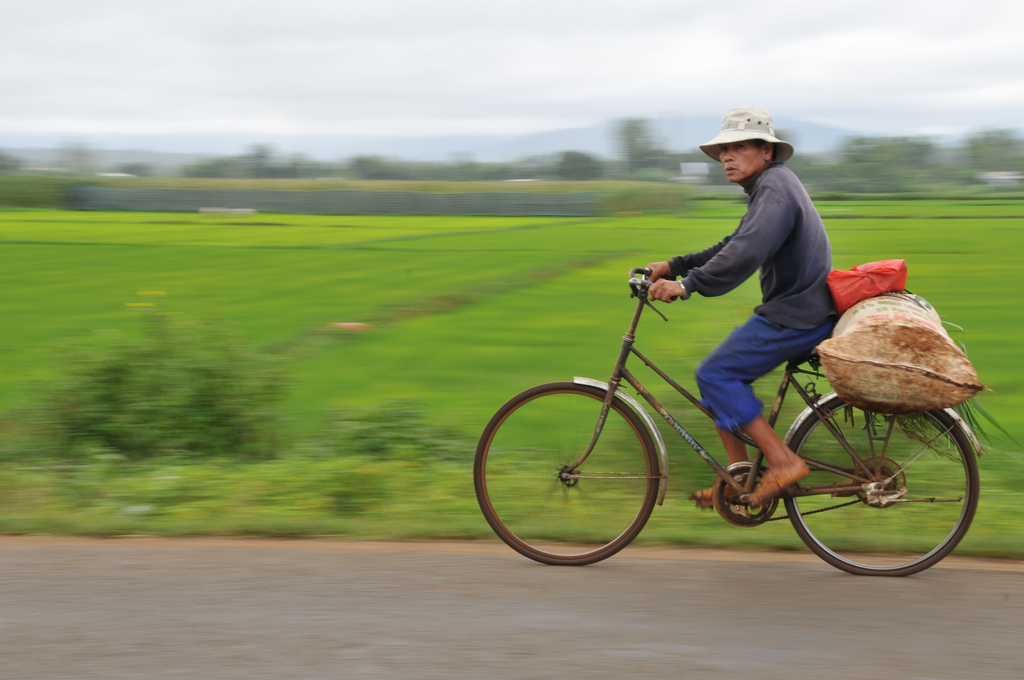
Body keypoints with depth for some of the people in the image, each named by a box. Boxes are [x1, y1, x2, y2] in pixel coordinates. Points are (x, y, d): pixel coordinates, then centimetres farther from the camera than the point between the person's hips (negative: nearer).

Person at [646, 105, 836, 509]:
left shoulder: (775, 187, -16)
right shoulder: (769, 187, 18)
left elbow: (747, 252, -32)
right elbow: (731, 248, 23)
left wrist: (687, 286, -35)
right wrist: (673, 267, 16)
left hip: (796, 316, -10)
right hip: (795, 307, 10)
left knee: (715, 374, -11)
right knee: (717, 376, 10)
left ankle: (782, 461, -9)